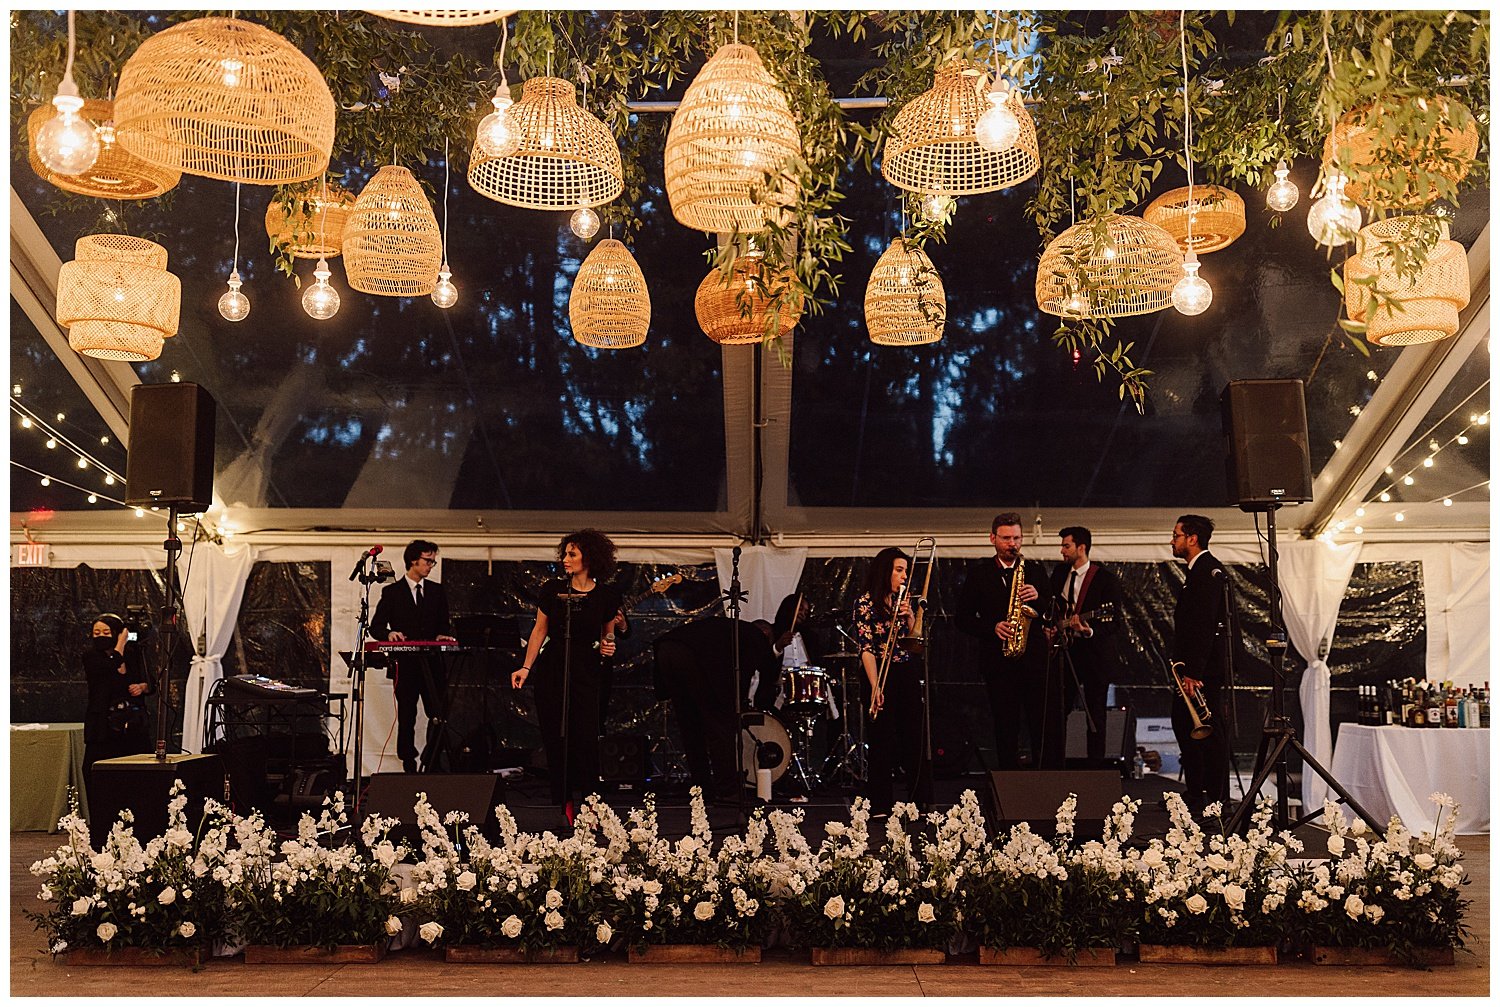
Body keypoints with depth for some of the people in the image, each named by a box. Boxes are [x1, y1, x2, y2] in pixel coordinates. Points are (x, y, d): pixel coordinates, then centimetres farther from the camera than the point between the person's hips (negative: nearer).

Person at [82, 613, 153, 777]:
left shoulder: (132, 654, 10)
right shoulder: (91, 656, 1)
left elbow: (151, 685, 20)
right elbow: (110, 667, -20)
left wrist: (142, 687, -3)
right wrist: (122, 642, -7)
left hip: (135, 725, 3)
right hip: (104, 727, -3)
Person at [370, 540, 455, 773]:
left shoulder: (438, 591, 14)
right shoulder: (392, 592, 5)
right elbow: (375, 627, 3)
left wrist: (442, 636, -7)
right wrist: (389, 634, -18)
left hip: (433, 664, 2)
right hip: (405, 664, -2)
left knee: (439, 717, -4)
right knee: (406, 719, 3)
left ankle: (431, 764, 10)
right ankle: (409, 766, 11)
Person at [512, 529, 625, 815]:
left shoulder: (607, 594, 1)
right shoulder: (552, 589, 2)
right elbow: (539, 630, 7)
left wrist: (607, 646, -7)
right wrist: (526, 667, 0)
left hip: (587, 672, -1)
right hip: (551, 670, 1)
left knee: (585, 738, -11)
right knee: (555, 738, 0)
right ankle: (564, 805, 11)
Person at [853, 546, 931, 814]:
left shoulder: (901, 601, 13)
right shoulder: (865, 602, -6)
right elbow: (866, 648, -13)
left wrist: (909, 615, -5)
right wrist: (875, 686, -21)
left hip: (908, 675, 6)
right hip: (881, 675, -6)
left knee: (917, 739, 4)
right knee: (883, 742, -2)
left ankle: (922, 803, 11)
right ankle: (881, 808, 7)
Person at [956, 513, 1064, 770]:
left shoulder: (1035, 571, 13)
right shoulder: (978, 575, 8)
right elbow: (962, 617, 5)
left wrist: (1038, 599, -8)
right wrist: (992, 627, -10)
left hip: (1036, 659, 1)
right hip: (999, 661, -1)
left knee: (1047, 727, -4)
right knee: (1006, 728, 3)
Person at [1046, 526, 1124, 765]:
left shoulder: (1106, 578, -9)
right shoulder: (1059, 573, 8)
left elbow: (1114, 622, -12)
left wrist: (1090, 631, -28)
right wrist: (1048, 627, 4)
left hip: (1094, 653, -5)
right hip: (1064, 650, 5)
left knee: (1095, 716, 1)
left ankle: (1095, 766, 10)